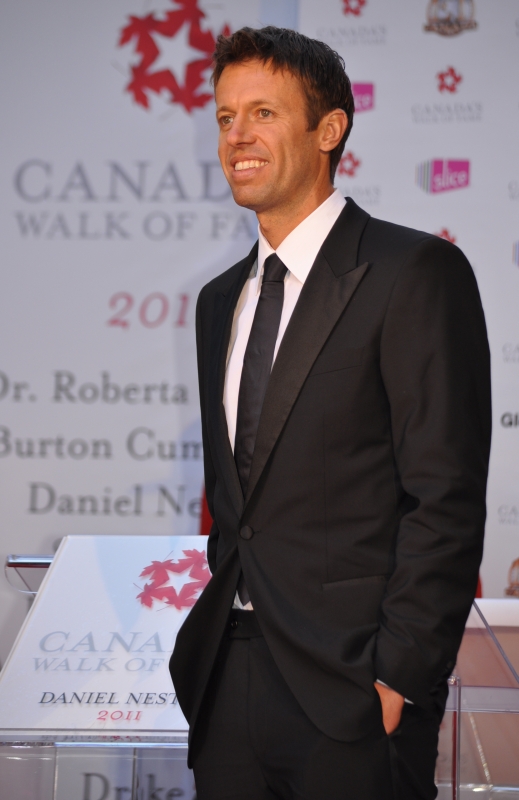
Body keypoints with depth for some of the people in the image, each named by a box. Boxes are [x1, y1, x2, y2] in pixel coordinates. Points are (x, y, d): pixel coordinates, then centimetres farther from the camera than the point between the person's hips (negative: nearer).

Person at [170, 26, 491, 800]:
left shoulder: (417, 272, -8)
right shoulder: (221, 299, 15)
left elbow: (446, 497, -13)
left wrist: (399, 674, -16)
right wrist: (214, 637, 10)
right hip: (226, 682, 6)